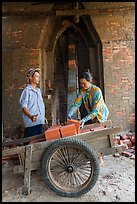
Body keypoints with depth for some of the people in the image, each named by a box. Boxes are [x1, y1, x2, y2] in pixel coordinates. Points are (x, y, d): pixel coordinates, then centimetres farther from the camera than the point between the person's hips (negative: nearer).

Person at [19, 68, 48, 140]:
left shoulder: (38, 90, 16)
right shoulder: (27, 90, -8)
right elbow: (23, 106, -15)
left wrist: (43, 117, 21)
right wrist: (30, 116, -29)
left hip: (39, 121, 8)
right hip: (31, 122, -8)